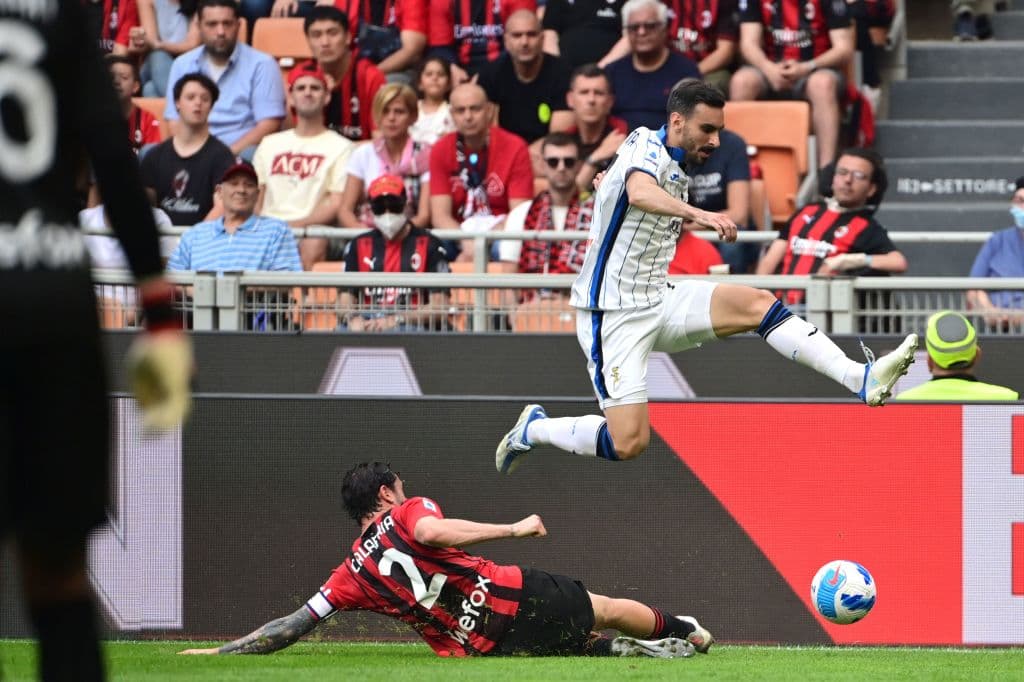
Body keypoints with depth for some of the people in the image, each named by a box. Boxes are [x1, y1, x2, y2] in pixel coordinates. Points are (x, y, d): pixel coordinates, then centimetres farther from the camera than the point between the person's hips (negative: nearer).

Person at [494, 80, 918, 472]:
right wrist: (698, 214, -55)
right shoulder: (646, 146, -15)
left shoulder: (674, 171, 13)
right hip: (614, 314, -8)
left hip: (657, 302, 8)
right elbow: (640, 194, -41)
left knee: (758, 304, -12)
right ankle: (532, 429, 10)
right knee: (629, 443, -15)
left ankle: (860, 378, -21)